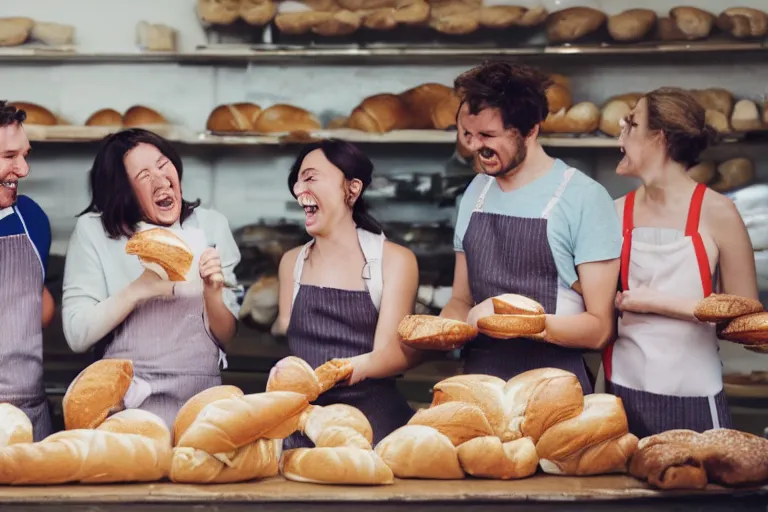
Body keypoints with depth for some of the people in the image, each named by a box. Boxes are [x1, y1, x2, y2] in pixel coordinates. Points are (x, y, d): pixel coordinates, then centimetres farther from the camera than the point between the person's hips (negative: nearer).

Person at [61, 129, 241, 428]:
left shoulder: (210, 226, 7)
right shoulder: (93, 231, 1)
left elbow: (225, 338, 7)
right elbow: (77, 336, -5)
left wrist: (213, 292, -12)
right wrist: (139, 289, -15)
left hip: (198, 402, 2)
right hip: (124, 403, -1)